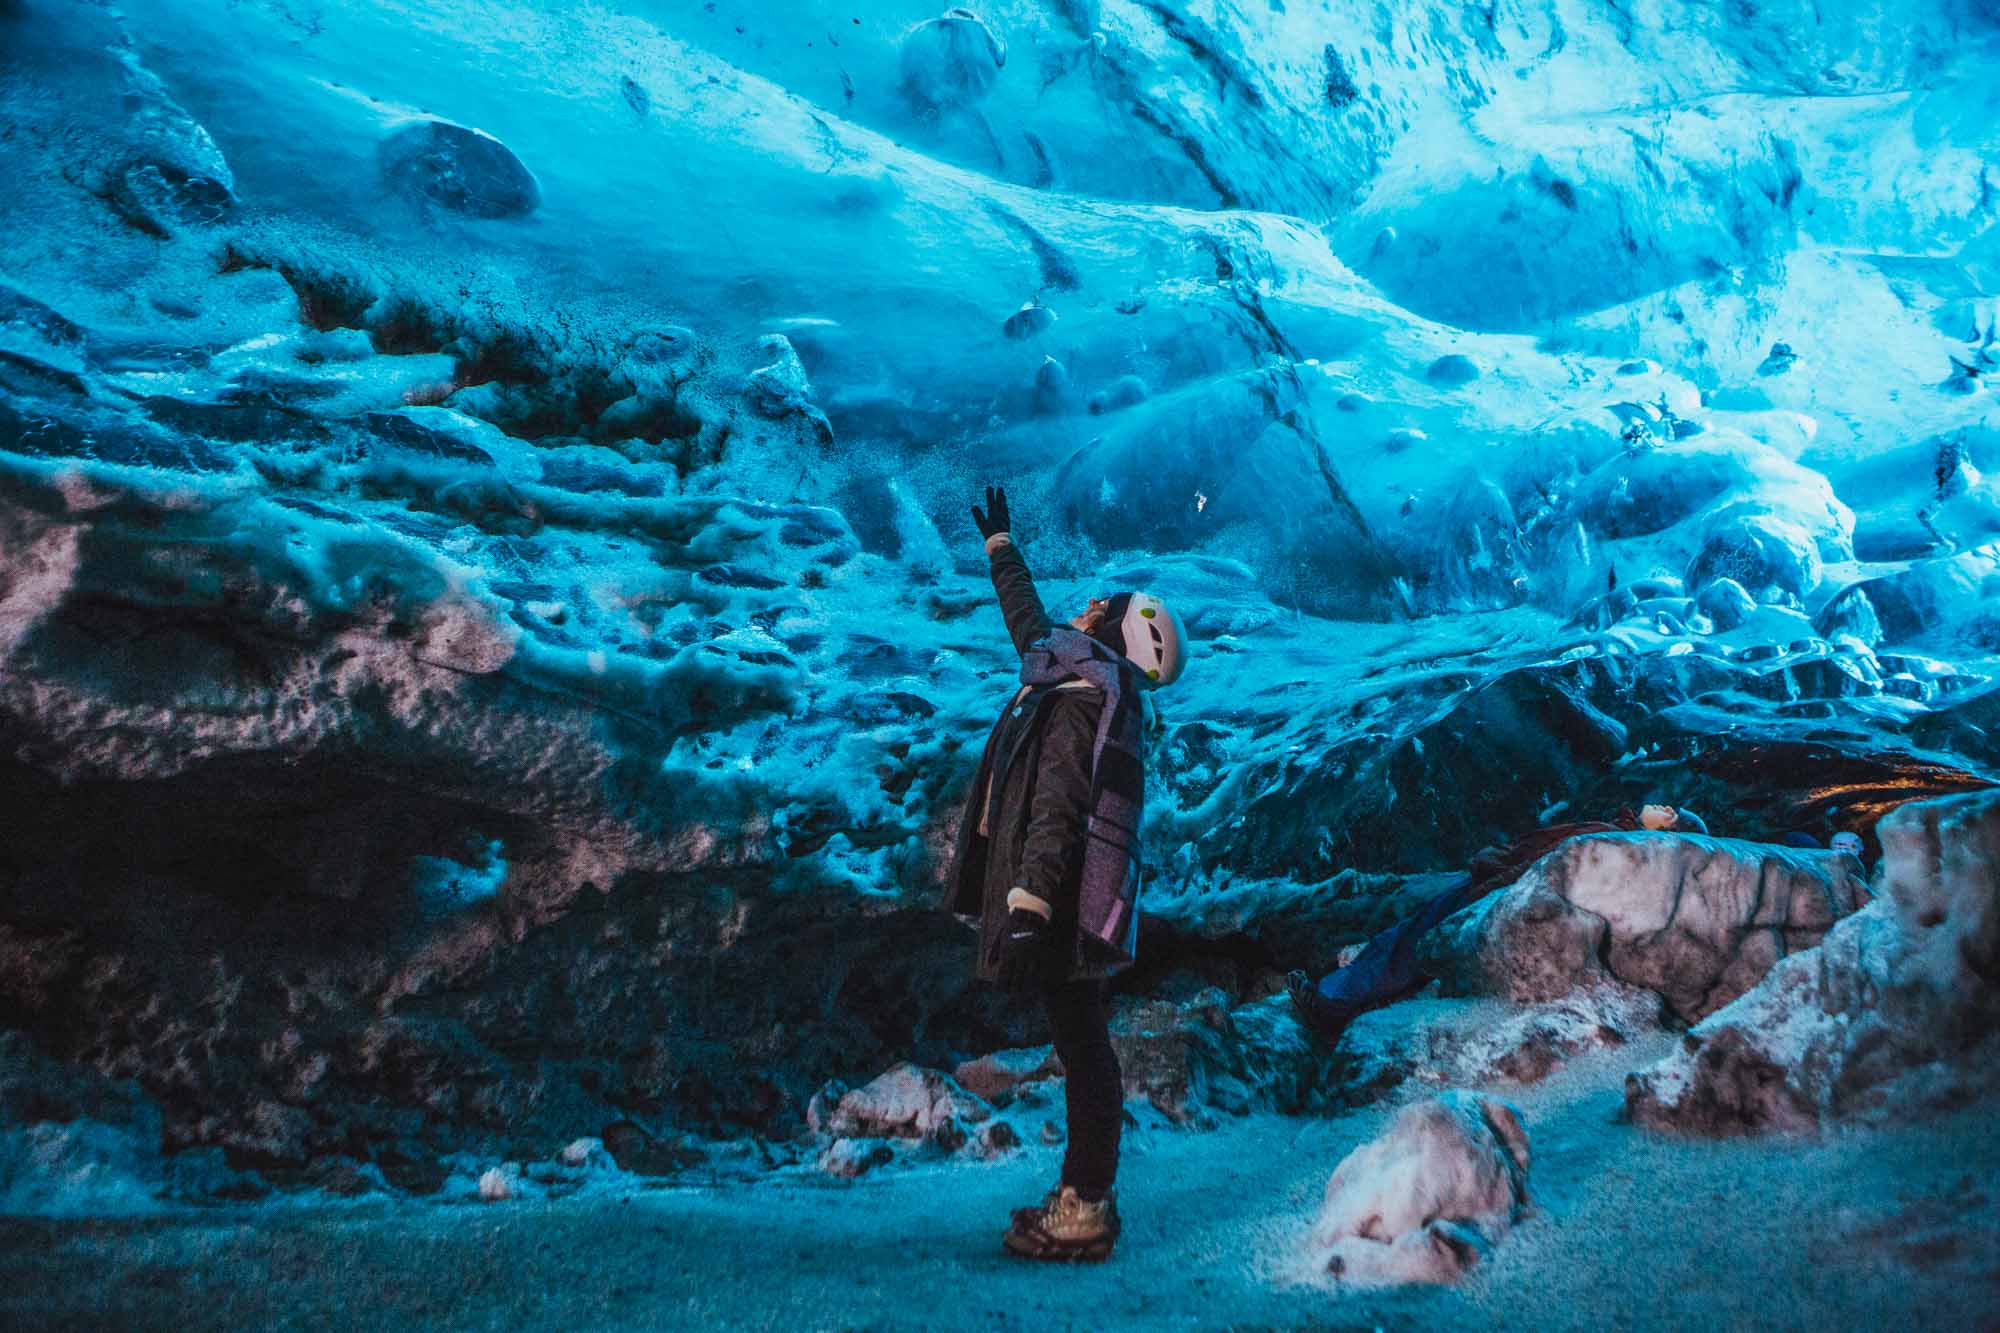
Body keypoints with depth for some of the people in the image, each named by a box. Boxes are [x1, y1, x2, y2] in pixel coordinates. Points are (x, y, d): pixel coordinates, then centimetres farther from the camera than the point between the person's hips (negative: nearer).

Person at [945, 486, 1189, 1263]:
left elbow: (1056, 812, -25)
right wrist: (1000, 546, 46)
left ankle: (1085, 1217, 2)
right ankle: (1081, 1198, 24)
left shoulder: (1081, 700, -13)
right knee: (1081, 1046, 14)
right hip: (1069, 906, 10)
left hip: (1059, 905, -10)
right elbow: (1029, 622, 35)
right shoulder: (1088, 685, 16)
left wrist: (1028, 907, -33)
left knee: (1082, 1049, -5)